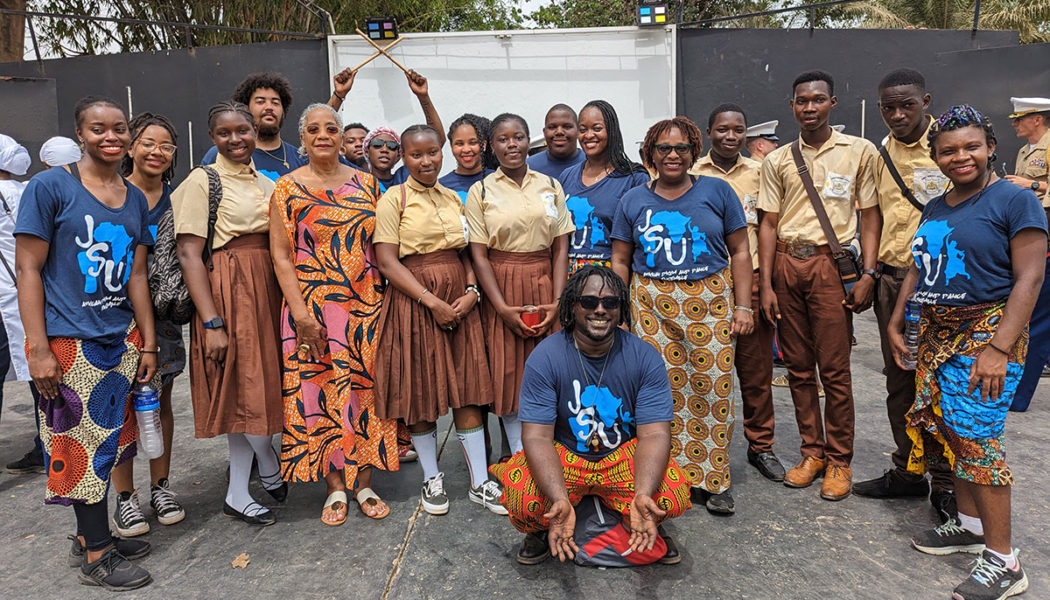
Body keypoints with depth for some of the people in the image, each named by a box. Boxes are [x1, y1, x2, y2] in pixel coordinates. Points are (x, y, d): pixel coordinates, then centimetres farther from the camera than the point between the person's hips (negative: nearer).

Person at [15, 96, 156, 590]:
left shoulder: (135, 198, 10)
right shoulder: (50, 187, -7)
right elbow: (28, 269, -9)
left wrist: (148, 344, 10)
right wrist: (38, 348, -14)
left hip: (122, 339, 6)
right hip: (69, 341, -6)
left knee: (106, 442, 13)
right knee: (81, 446, 2)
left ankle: (90, 537, 29)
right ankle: (96, 558, 15)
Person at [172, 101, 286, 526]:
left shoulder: (266, 182, 14)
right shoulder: (202, 181, -5)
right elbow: (189, 254, -12)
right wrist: (212, 323, -19)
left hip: (268, 290, 6)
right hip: (228, 291, -6)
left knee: (251, 388, 10)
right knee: (246, 387, -1)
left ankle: (238, 495, 23)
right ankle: (271, 469, 25)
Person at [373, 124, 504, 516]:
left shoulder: (453, 198, 14)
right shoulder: (393, 199, -3)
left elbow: (466, 252, 14)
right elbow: (387, 262, -10)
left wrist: (471, 292, -5)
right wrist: (432, 301, -16)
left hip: (459, 302, 4)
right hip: (414, 302, -4)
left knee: (467, 389, 4)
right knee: (419, 392, 4)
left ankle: (480, 482, 13)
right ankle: (432, 478, 22)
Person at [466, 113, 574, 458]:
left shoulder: (550, 186, 8)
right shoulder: (481, 191, 2)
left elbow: (561, 248, 5)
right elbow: (479, 255, -4)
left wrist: (557, 301, -7)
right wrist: (503, 307, -13)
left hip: (545, 286, 2)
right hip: (501, 288, -2)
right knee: (508, 373, 2)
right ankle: (520, 456, 16)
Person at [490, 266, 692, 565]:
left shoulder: (644, 357, -11)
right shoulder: (544, 357, -15)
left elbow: (655, 434, -15)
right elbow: (537, 436, -19)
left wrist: (643, 495, -35)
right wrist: (560, 501, -36)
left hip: (625, 456, 1)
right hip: (564, 457, -1)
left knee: (674, 495, -26)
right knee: (521, 499, -29)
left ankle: (647, 527, 12)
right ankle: (542, 530, 9)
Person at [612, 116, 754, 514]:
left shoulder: (717, 192, 7)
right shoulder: (633, 201, 9)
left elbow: (739, 252, 8)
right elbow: (621, 261, 11)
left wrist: (743, 306, 1)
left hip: (711, 303, 0)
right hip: (653, 306, 1)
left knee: (713, 390, -2)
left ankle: (712, 481, 12)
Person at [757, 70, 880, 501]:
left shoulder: (860, 151, 4)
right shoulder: (777, 160, 10)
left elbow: (870, 216, 4)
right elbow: (769, 223, 9)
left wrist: (867, 275, -6)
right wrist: (766, 285, 2)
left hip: (831, 263, -3)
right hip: (786, 263, 3)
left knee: (834, 368, -3)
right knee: (798, 365, 8)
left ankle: (839, 460, 11)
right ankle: (812, 452, 21)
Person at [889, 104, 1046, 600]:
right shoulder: (935, 208, 14)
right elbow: (917, 270, 20)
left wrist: (999, 348, -21)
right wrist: (895, 323, 13)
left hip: (987, 334, -7)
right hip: (938, 335, 7)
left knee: (975, 436, -10)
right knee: (949, 430, 11)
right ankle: (970, 525, 28)